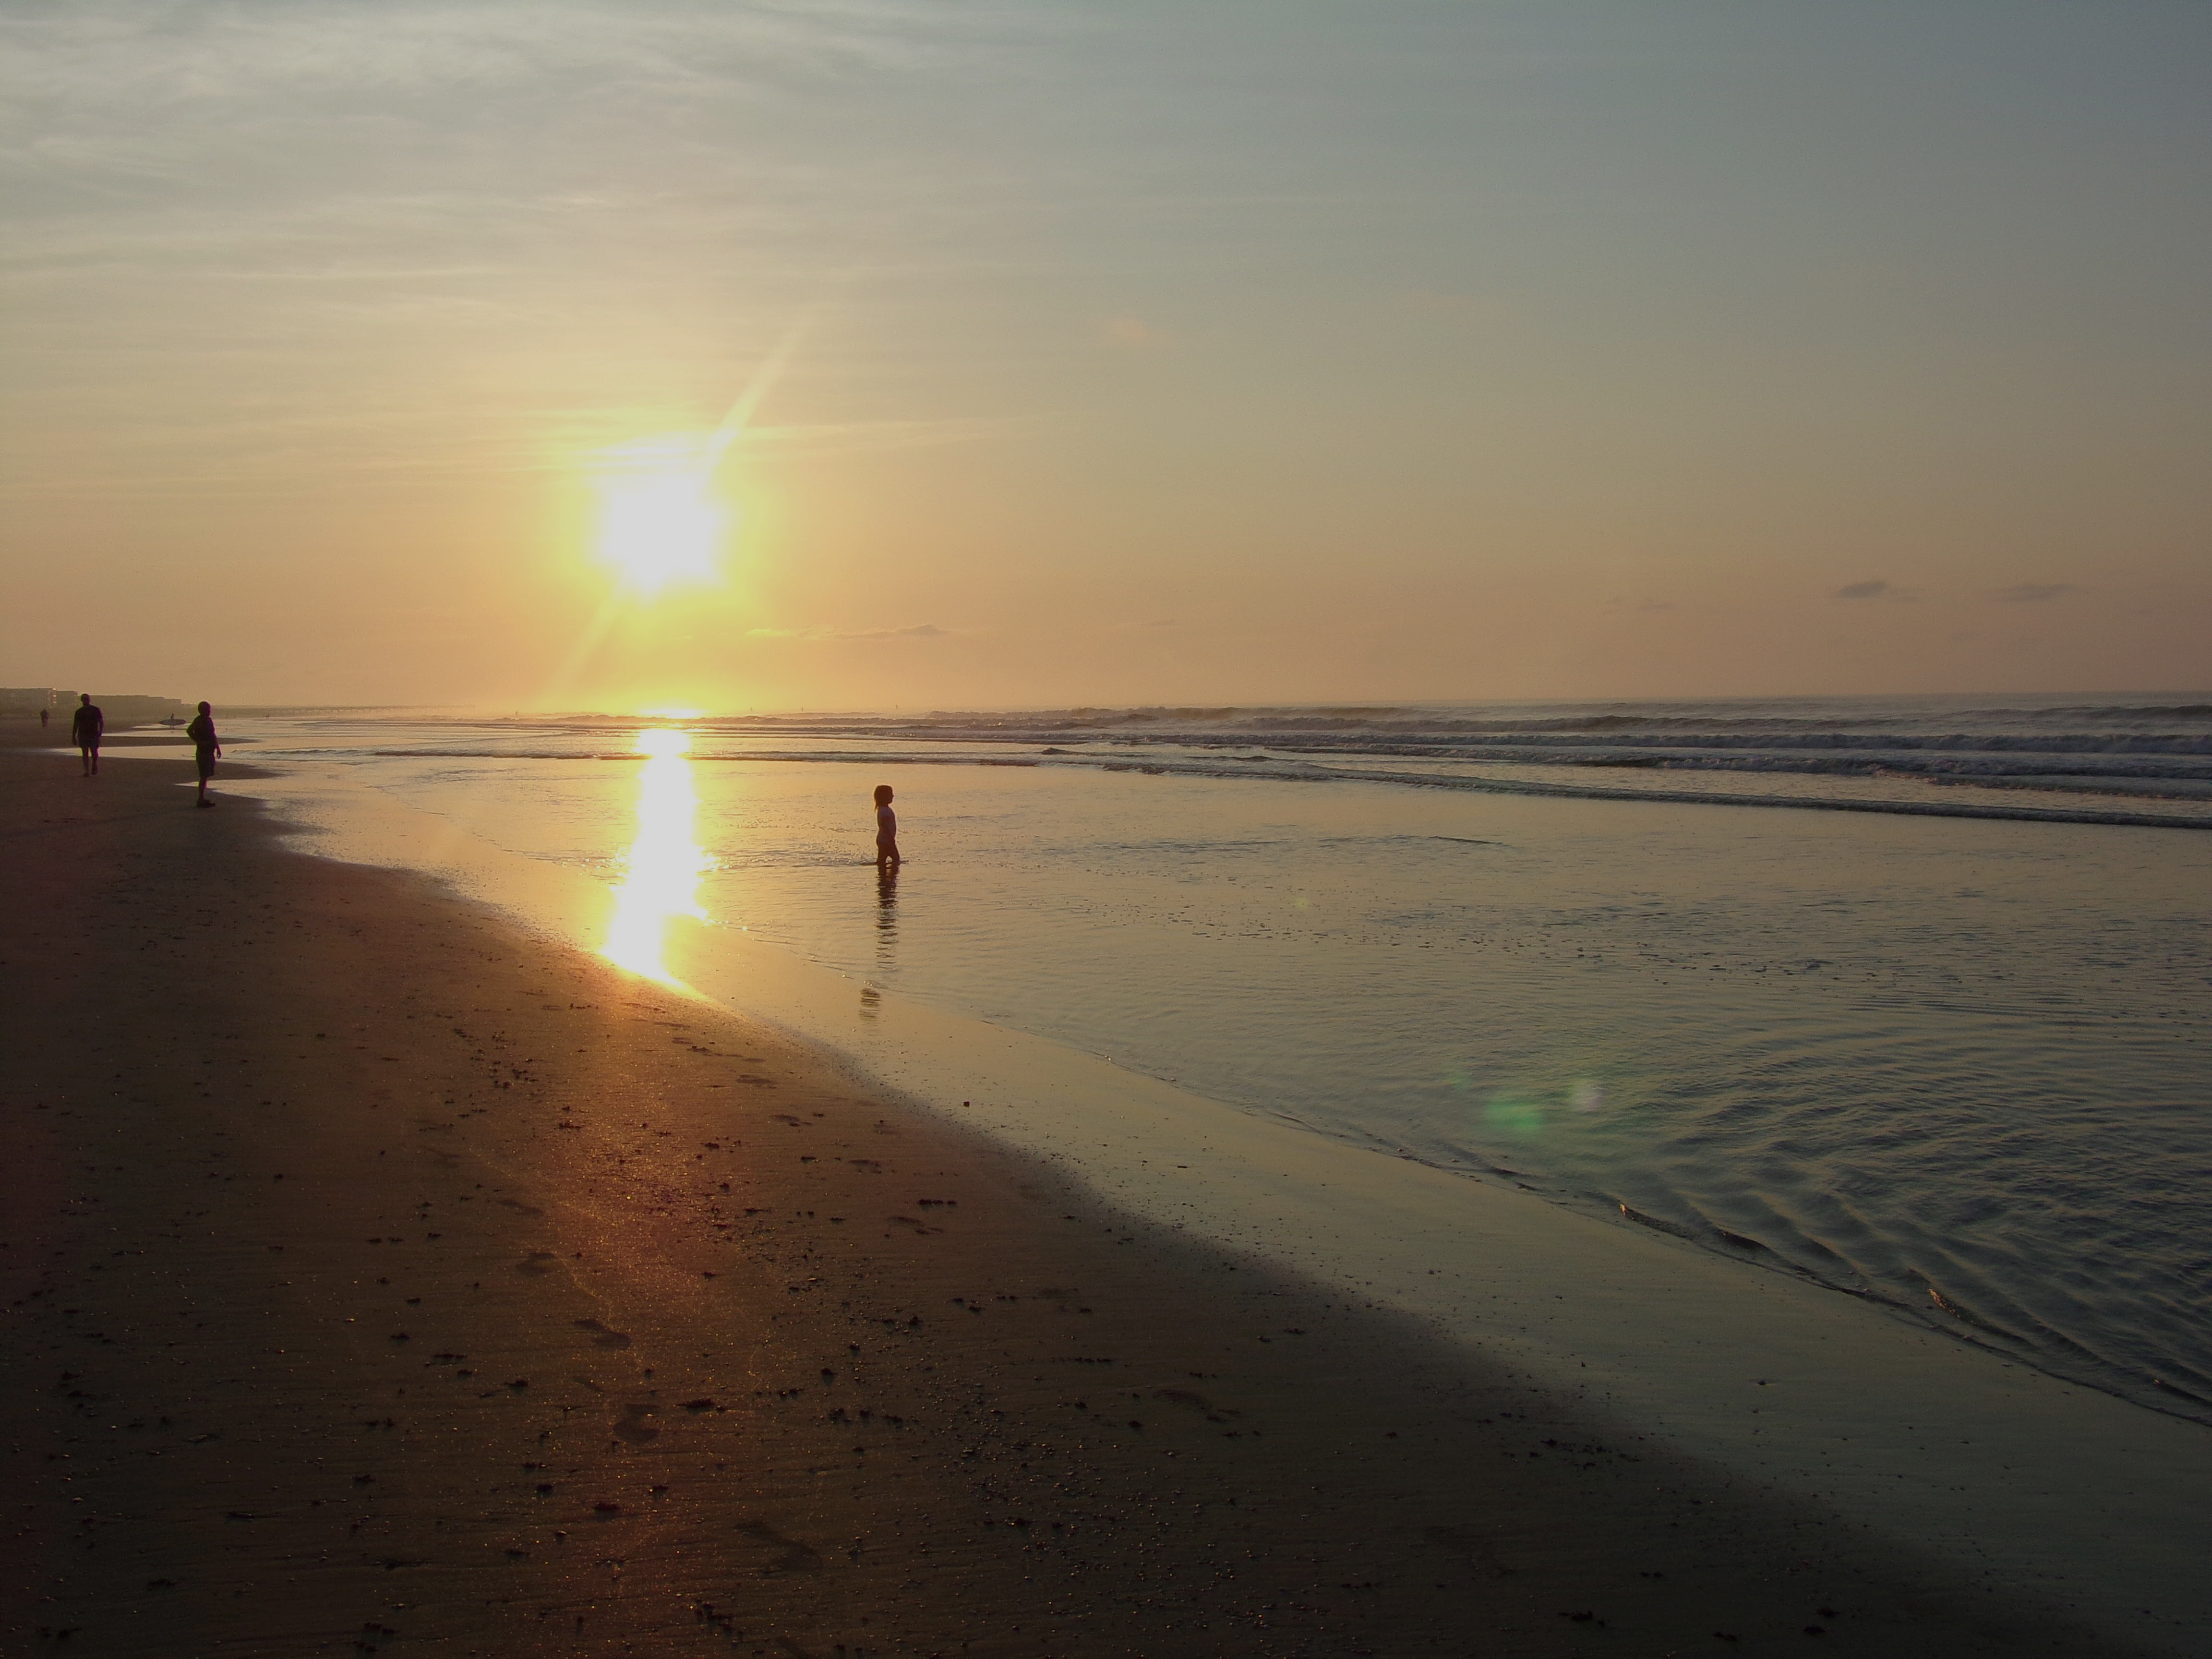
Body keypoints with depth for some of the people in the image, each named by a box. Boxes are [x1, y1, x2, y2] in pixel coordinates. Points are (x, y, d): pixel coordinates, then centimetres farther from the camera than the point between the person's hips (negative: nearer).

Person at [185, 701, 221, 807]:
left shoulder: (209, 720, 16)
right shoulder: (199, 720, -11)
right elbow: (189, 731, -23)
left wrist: (218, 748, 24)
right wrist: (199, 742, -24)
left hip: (209, 752, 9)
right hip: (203, 752, -9)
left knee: (207, 776, 12)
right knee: (204, 776, -11)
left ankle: (203, 799, 17)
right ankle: (201, 800, -9)